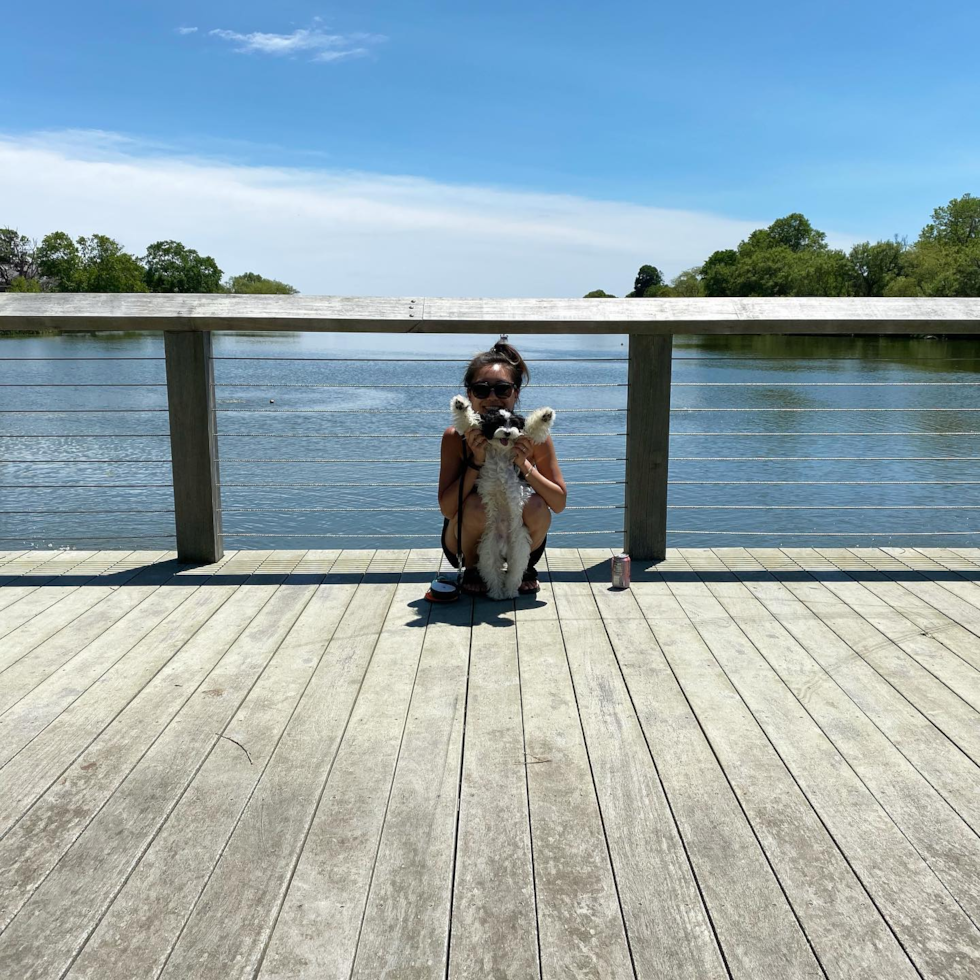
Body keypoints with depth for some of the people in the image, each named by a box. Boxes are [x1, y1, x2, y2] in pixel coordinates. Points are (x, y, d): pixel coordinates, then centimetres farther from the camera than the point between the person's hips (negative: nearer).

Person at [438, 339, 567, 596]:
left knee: (535, 506, -28)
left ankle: (524, 567, 3)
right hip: (469, 542, -1)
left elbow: (559, 503, -16)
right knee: (475, 505, -31)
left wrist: (524, 465, -30)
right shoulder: (455, 438, -18)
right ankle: (472, 569, 0)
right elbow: (447, 509, -22)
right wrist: (476, 461, -33)